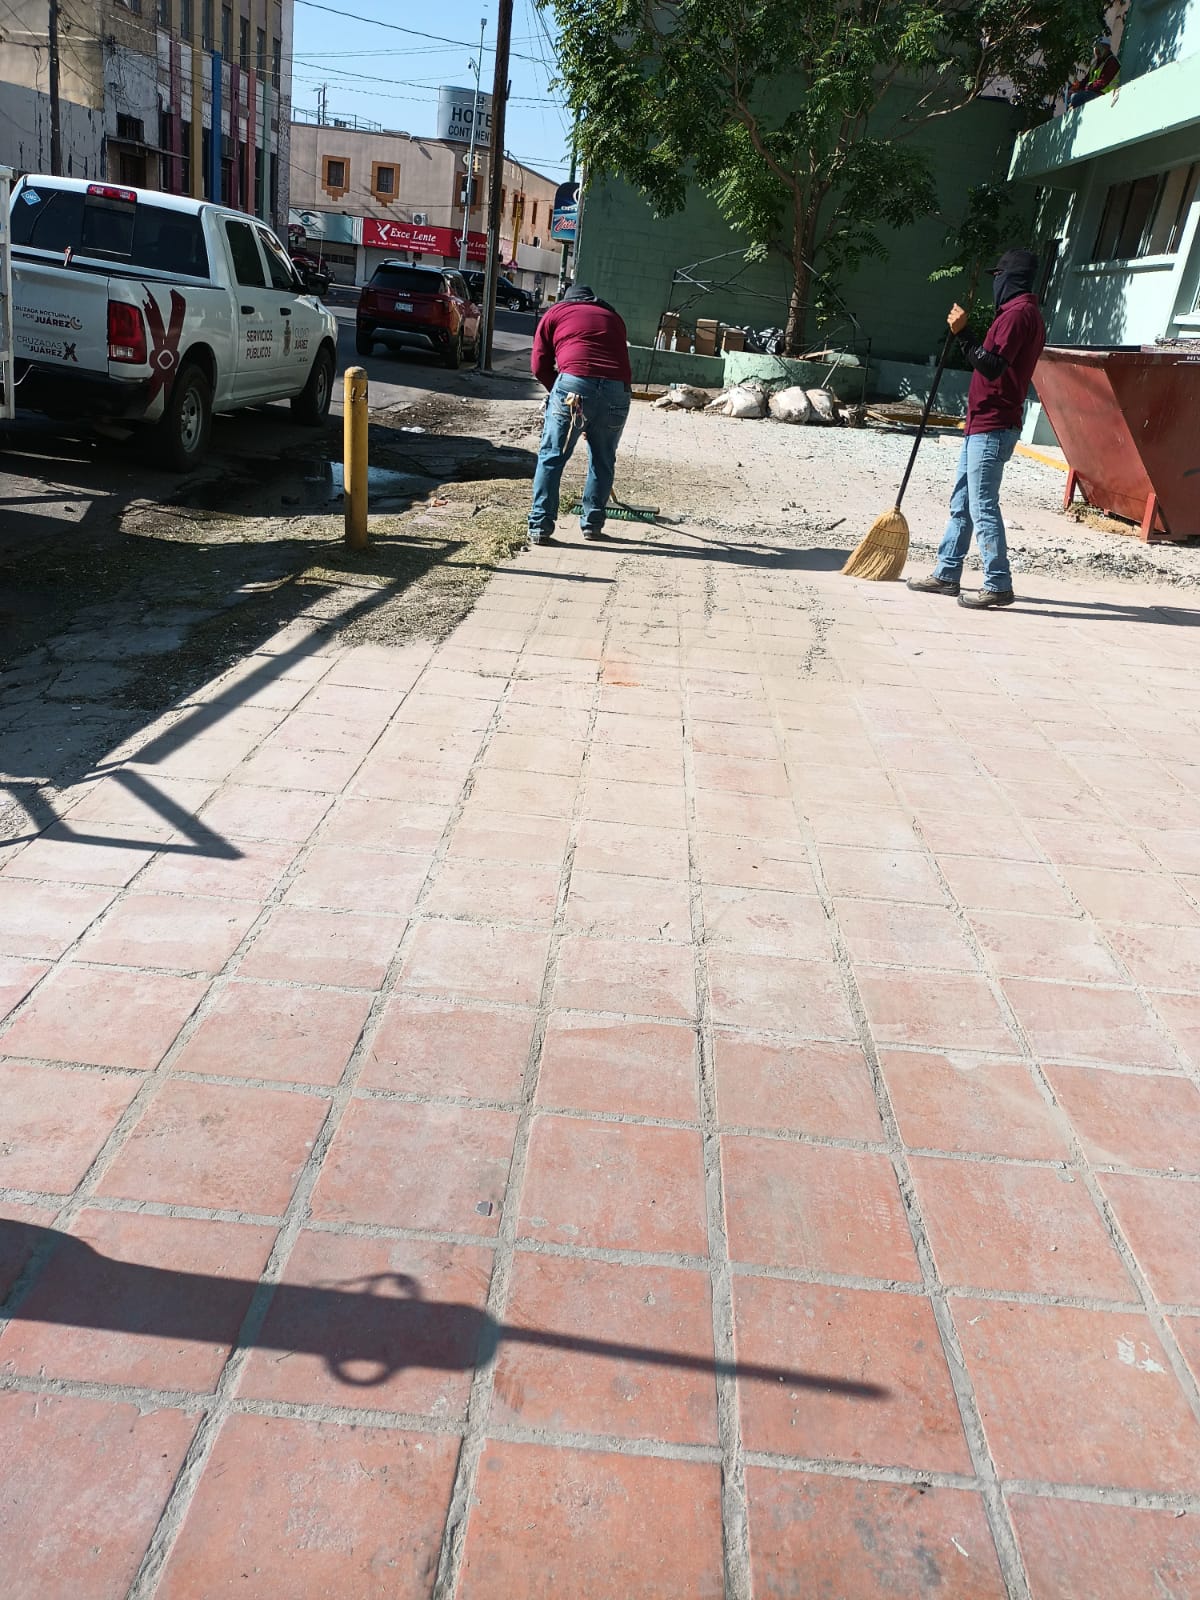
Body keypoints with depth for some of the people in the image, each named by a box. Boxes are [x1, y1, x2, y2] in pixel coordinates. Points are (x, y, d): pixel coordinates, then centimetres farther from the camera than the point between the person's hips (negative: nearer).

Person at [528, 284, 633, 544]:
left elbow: (540, 366, 13)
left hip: (574, 385, -3)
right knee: (603, 462, 17)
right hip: (617, 390, 3)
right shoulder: (613, 317, 31)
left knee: (551, 457, 5)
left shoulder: (556, 312, 21)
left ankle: (540, 526, 3)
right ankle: (592, 524, 22)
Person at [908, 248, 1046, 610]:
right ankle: (946, 574, 18)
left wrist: (963, 333, -25)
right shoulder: (1025, 312, 21)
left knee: (982, 507, -11)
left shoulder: (1017, 313, -13)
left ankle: (998, 585, -8)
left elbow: (992, 367, -24)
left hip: (991, 428, -11)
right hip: (983, 424, 11)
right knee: (961, 502, 13)